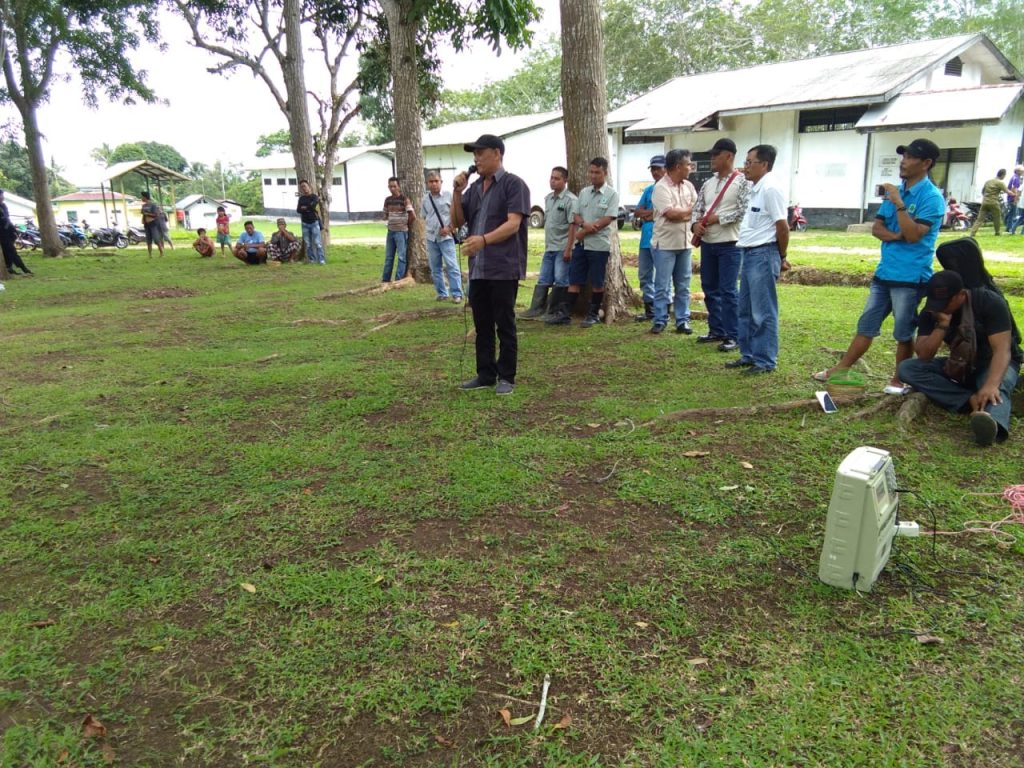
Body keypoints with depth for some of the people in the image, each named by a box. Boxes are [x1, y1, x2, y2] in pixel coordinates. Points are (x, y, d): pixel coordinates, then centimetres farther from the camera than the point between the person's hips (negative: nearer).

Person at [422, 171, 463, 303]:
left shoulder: (449, 195, -3)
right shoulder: (425, 199, 9)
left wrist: (449, 228, -12)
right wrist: (429, 228, 3)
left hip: (446, 237, -4)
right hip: (431, 238, 5)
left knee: (452, 266, -10)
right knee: (435, 268, 8)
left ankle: (456, 294, -6)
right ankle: (442, 293, 17)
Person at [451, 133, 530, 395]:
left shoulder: (514, 184, -6)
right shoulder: (474, 188, 15)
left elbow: (513, 224, -18)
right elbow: (457, 222, 15)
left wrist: (484, 239, -32)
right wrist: (457, 191, 1)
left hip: (504, 268, -7)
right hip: (478, 268, 7)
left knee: (504, 325, 1)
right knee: (482, 325, 11)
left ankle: (506, 377, 11)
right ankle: (486, 374, 21)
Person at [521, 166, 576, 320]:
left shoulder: (570, 200, -10)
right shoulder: (548, 198, 12)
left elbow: (573, 225, -14)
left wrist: (568, 248, -18)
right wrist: (547, 243, 17)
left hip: (562, 248, -7)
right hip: (549, 247, 8)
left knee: (561, 281, -1)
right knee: (543, 280, 8)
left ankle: (553, 311, 5)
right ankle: (536, 309, 12)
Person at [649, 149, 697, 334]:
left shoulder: (688, 186, 10)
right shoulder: (661, 187, -12)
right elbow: (671, 213, -19)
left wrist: (680, 214, -13)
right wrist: (690, 210, -5)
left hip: (685, 243, 6)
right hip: (665, 244, -6)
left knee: (683, 286, 9)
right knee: (662, 286, 0)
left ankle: (683, 321, 15)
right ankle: (660, 320, 8)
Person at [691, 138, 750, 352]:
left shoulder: (742, 181, -7)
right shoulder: (708, 183, 12)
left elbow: (744, 211, -15)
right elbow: (697, 208, 13)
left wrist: (716, 219, -13)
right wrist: (696, 223, -9)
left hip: (729, 244, -7)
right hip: (707, 243, 7)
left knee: (728, 291, -6)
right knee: (709, 289, 12)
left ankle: (732, 336, 1)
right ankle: (716, 330, 23)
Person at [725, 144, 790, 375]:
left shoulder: (771, 189, -15)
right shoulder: (756, 189, 15)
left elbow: (782, 226, -16)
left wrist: (781, 257, -6)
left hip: (763, 255, -10)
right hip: (749, 254, 10)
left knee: (763, 312, -2)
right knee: (746, 310, 15)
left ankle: (765, 361, 6)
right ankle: (748, 355, 26)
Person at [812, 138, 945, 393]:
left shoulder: (932, 197, -12)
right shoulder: (894, 191, 10)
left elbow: (913, 235, -20)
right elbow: (876, 228, 8)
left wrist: (899, 204, -22)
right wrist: (895, 235, -11)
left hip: (910, 277, -7)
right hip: (884, 272, 7)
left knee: (903, 332, 3)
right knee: (866, 326, 12)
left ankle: (898, 380, 16)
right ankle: (839, 370, 17)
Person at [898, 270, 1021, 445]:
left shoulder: (990, 302, -22)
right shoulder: (930, 312, -12)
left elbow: (1002, 350, -31)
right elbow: (923, 356, -19)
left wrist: (991, 385, -49)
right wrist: (942, 325, -31)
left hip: (993, 364, -4)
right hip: (960, 366, 4)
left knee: (996, 389, -40)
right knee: (906, 368, -20)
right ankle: (971, 399, -32)